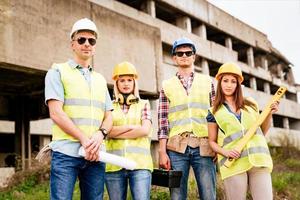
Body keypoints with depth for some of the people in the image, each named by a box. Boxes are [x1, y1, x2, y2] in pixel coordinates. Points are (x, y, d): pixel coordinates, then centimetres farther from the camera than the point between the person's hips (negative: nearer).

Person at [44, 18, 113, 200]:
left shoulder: (100, 80, 20)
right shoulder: (58, 72, 5)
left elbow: (109, 117, 14)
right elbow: (56, 113, -7)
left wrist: (100, 134, -9)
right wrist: (84, 140, -13)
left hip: (96, 154, 5)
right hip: (66, 152, -4)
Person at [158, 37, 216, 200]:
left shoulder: (207, 82, 14)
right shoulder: (167, 86, 12)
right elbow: (163, 121, 6)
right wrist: (162, 152, -1)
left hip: (204, 146, 0)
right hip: (177, 147, 0)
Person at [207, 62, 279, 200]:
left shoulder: (250, 104, 15)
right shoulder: (214, 112, 8)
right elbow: (212, 141, 9)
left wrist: (269, 114, 7)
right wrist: (224, 152, -9)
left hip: (258, 159, 2)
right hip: (233, 163, -2)